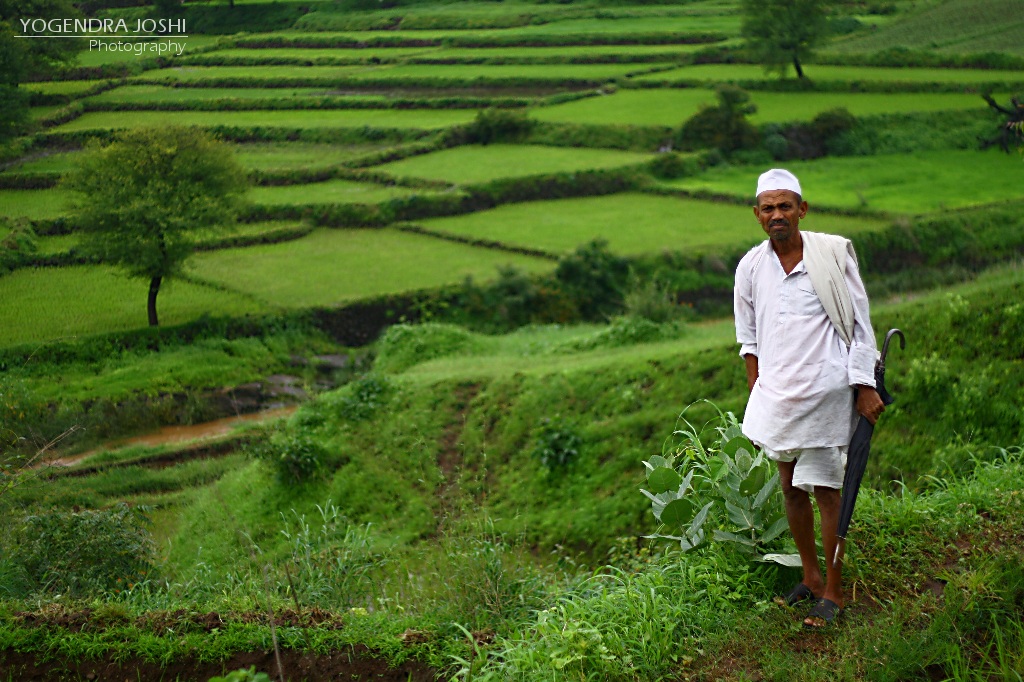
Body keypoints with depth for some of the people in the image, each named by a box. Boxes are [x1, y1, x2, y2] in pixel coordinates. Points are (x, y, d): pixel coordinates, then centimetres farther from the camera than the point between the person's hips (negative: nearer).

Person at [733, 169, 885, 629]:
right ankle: (810, 577, 29)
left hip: (826, 392, -4)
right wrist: (756, 397, 10)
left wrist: (865, 385, -6)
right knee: (790, 486, 12)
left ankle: (833, 591, 12)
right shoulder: (750, 267, 4)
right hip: (776, 396, 4)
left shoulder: (833, 253, -5)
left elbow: (859, 324, -2)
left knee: (825, 489, 0)